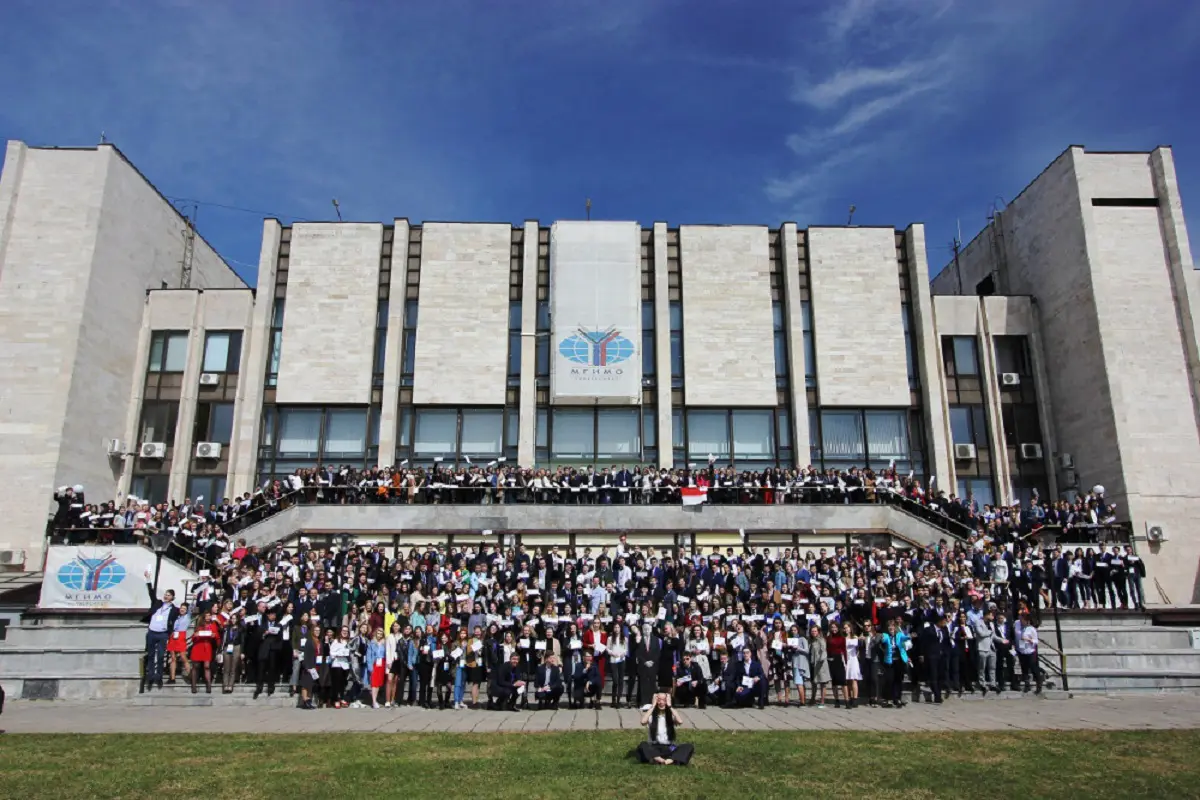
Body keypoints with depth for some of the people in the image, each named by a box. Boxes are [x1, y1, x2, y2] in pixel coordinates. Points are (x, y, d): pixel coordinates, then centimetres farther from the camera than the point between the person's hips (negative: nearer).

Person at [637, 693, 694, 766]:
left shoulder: (671, 715, 5)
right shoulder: (651, 715, 2)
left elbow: (680, 722, -18)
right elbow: (643, 722, -22)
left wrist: (670, 706, -11)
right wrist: (653, 705, -13)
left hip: (670, 748, 2)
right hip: (654, 748, -2)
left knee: (689, 747, -24)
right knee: (642, 746, -33)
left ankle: (669, 760, -41)